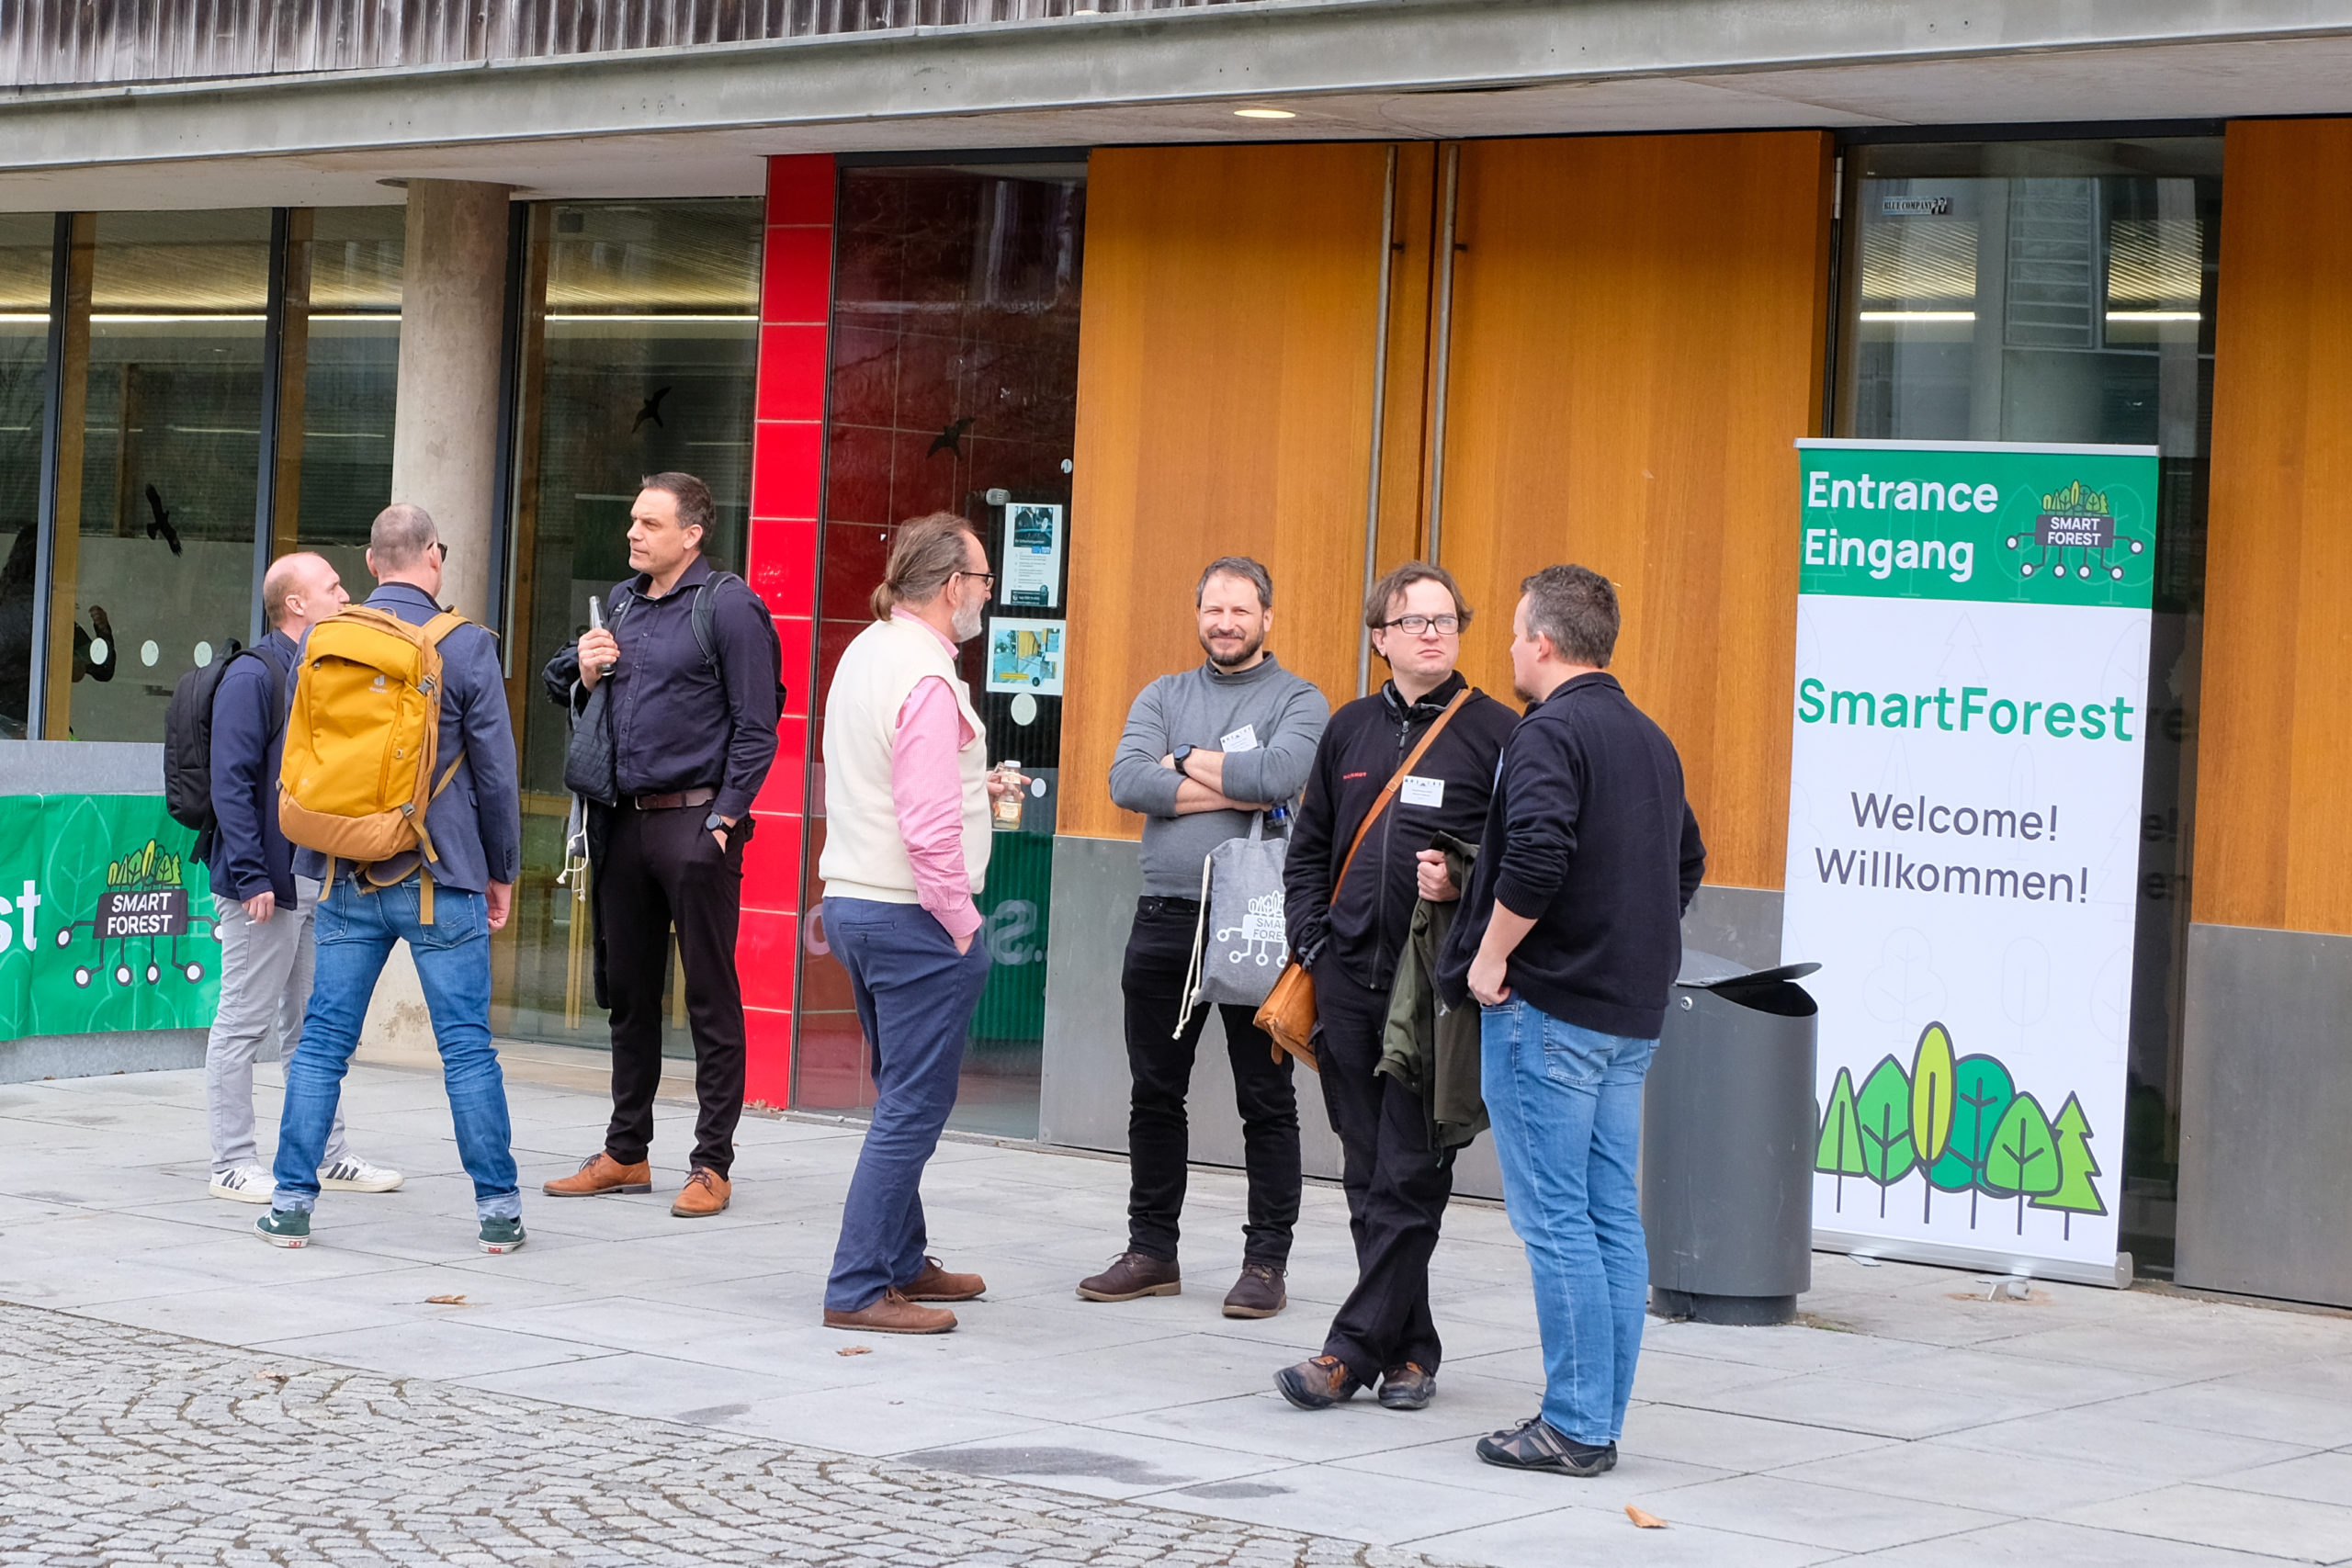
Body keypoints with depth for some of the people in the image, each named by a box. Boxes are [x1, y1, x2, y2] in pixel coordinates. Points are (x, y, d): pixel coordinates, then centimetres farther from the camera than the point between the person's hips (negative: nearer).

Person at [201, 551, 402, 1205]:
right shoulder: (253, 675, -11)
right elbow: (231, 782, -16)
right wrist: (250, 877, -20)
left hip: (322, 879, 8)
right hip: (268, 883, -8)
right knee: (245, 1023, -2)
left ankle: (326, 1155, 20)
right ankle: (234, 1164, 3)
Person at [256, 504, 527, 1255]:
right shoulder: (466, 645, -6)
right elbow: (495, 772, -3)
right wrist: (501, 871, 8)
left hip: (347, 879, 3)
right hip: (439, 880, -3)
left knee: (323, 1040, 7)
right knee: (467, 1046, 2)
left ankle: (292, 1200, 7)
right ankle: (498, 1208, 5)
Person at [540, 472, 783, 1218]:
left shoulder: (728, 607, -6)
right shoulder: (620, 603, 15)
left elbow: (755, 728, -10)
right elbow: (561, 683, 27)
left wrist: (724, 817, -15)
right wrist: (583, 672, 4)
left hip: (695, 821, -7)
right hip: (625, 820, 7)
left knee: (711, 998, -2)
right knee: (629, 993, 13)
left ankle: (712, 1164, 2)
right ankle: (625, 1153, 22)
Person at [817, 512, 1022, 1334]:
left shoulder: (867, 652, 11)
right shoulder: (927, 680, -19)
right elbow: (928, 826, -24)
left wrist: (972, 784, 22)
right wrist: (963, 926, -15)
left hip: (853, 900, 10)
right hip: (913, 917, -10)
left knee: (902, 1101, 20)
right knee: (913, 1108, -4)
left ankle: (902, 1263, 29)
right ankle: (859, 1290, -3)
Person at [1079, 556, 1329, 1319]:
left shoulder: (1298, 701, 1)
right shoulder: (1164, 696, 12)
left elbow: (1279, 775, -19)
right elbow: (1127, 781, -5)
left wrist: (1186, 761, -6)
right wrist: (1233, 791, -10)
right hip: (1165, 918, 4)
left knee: (1266, 1101, 1)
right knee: (1154, 1095, 9)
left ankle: (1266, 1262, 8)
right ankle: (1152, 1251, 19)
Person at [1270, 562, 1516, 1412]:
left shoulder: (1495, 733, -1)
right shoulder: (1351, 729, 13)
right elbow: (1309, 848, 19)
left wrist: (1465, 888, -17)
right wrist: (1311, 943, 8)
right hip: (1349, 982, 5)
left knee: (1409, 1177, -6)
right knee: (1368, 1177, 8)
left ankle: (1354, 1350, -3)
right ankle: (1409, 1351, 17)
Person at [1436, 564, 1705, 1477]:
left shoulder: (1549, 735, -12)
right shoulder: (1650, 740, 15)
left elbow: (1536, 856, -26)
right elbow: (1687, 863, 23)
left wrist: (1490, 957, -15)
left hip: (1548, 1009, -8)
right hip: (1633, 1010, 9)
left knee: (1555, 1218, -5)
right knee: (1611, 1215, 10)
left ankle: (1573, 1427, -4)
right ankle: (1601, 1419, 14)